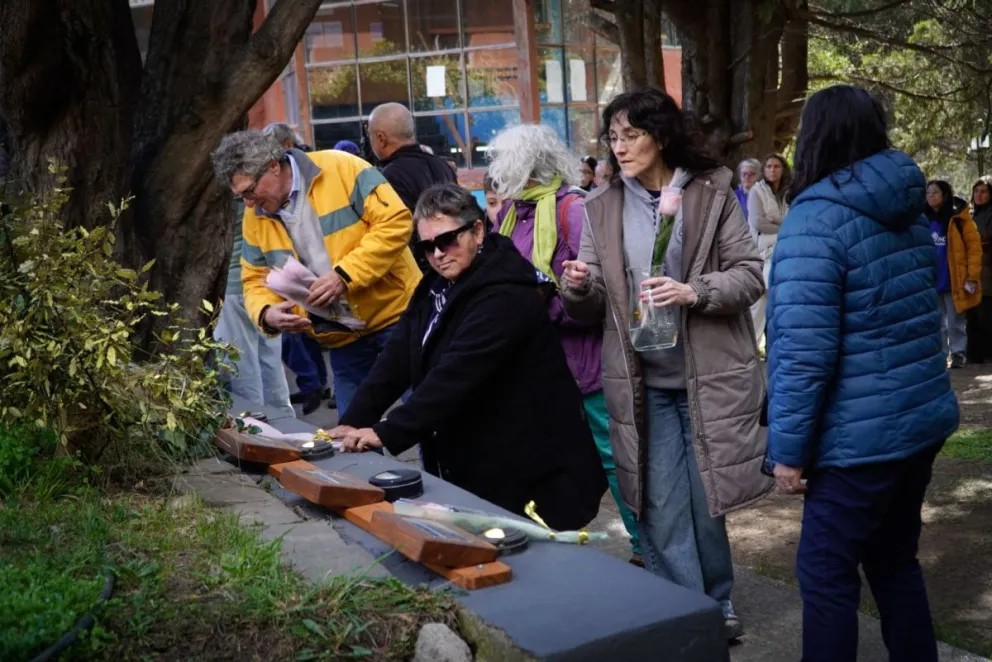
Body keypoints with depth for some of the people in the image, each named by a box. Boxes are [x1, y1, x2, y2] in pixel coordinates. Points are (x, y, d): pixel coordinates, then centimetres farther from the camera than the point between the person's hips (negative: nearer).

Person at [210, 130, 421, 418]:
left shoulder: (341, 169, -14)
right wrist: (266, 313, -14)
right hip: (343, 339, 5)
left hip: (396, 314, -5)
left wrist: (344, 275, -27)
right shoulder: (255, 217, 3)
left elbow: (394, 222, -19)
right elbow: (256, 280, 9)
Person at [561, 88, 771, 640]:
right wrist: (580, 287, -17)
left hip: (708, 377, -2)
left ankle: (718, 604, 34)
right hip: (642, 383, 2)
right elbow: (592, 308, 6)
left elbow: (750, 275, -4)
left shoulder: (712, 193, -2)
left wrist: (695, 292, -22)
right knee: (661, 509, 5)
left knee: (706, 501, 10)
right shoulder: (603, 208, 5)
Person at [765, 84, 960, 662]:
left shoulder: (817, 217, -17)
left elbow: (804, 350, -22)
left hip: (862, 436, -8)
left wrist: (788, 448, -14)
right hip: (923, 418, 9)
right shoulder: (909, 210, 9)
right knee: (893, 558, 21)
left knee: (826, 574, 3)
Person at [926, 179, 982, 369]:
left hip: (954, 281, -4)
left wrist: (972, 276, -12)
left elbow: (974, 246, -6)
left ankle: (957, 354, 14)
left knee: (955, 322, 3)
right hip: (931, 281, 4)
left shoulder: (959, 218, -4)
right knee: (937, 322, 11)